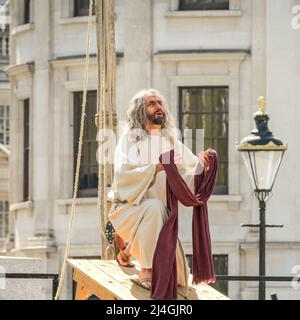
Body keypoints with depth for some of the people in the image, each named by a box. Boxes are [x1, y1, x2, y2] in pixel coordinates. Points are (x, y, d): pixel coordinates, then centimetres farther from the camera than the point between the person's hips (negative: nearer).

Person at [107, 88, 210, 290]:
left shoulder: (171, 140, 9)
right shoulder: (130, 138, -6)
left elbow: (191, 166, 2)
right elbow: (123, 172, -21)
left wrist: (202, 163, -21)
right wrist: (156, 167, -33)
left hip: (159, 216, 5)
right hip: (130, 207, -5)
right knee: (155, 206, -39)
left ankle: (128, 248, 23)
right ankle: (146, 272, -28)